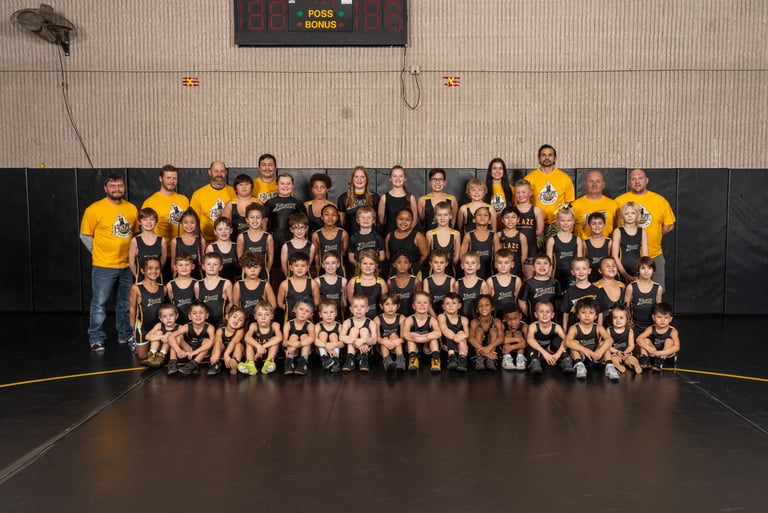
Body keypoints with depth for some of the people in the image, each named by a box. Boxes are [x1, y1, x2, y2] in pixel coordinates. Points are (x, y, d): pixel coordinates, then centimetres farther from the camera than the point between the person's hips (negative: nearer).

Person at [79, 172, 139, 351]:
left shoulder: (131, 208, 5)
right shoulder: (95, 209, -9)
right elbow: (85, 235, -3)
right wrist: (98, 253, -3)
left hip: (127, 266, 5)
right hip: (103, 267, -4)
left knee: (125, 303, 15)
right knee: (99, 304, 1)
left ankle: (125, 336, 28)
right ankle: (96, 339, 12)